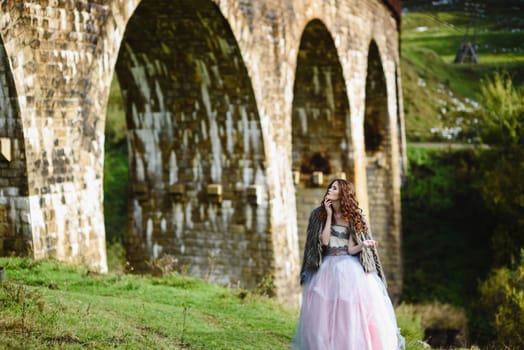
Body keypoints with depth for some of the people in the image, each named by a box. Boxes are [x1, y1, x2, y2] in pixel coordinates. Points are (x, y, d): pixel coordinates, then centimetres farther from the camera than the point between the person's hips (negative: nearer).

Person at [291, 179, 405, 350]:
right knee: (327, 316, -6)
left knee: (354, 316, -9)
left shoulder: (352, 218, 3)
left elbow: (351, 249, -3)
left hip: (350, 270, -1)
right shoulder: (320, 215, 7)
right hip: (328, 269, 1)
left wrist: (363, 244, -23)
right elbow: (324, 241, -6)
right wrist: (329, 215, -5)